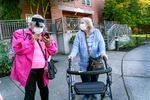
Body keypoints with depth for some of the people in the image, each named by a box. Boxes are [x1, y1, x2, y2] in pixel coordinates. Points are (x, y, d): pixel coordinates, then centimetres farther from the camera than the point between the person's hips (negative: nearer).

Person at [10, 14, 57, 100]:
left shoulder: (44, 35, 10)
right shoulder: (20, 33, -3)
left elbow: (53, 50, 6)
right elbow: (17, 49, -17)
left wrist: (49, 43, -15)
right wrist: (31, 41, -21)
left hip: (42, 69, 5)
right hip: (29, 70, -4)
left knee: (44, 89, 22)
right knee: (30, 92, 6)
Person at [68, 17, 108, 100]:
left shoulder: (96, 32, 1)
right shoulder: (79, 34, 2)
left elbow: (101, 43, -9)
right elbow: (76, 46, -8)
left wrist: (102, 52, -27)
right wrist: (72, 54, -26)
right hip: (84, 63, 0)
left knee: (94, 79, 15)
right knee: (85, 80, 7)